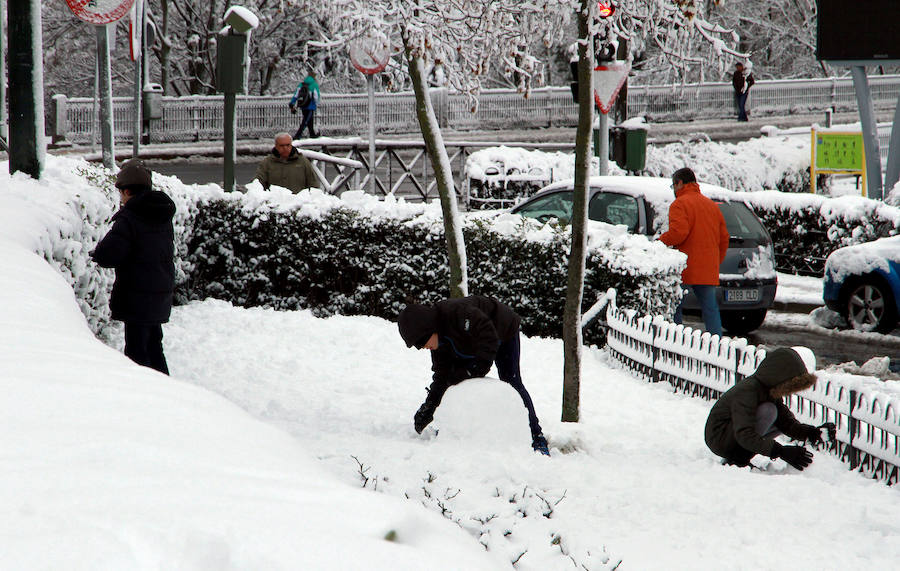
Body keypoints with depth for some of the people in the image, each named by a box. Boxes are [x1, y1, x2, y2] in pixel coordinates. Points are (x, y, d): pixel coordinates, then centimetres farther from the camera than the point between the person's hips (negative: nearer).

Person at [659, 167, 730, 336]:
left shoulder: (679, 204, -6)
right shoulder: (711, 205, 18)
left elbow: (678, 232, -21)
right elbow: (724, 237, 19)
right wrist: (717, 262, 25)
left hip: (684, 271, -6)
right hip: (709, 271, 6)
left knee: (674, 308, 1)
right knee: (710, 309, 7)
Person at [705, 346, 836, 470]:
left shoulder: (770, 390, 1)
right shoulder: (747, 391, -28)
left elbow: (788, 423, 1)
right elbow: (745, 436, -35)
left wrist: (815, 433, -17)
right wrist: (781, 451, -41)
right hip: (718, 441, -10)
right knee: (768, 411, -24)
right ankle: (738, 459, -16)